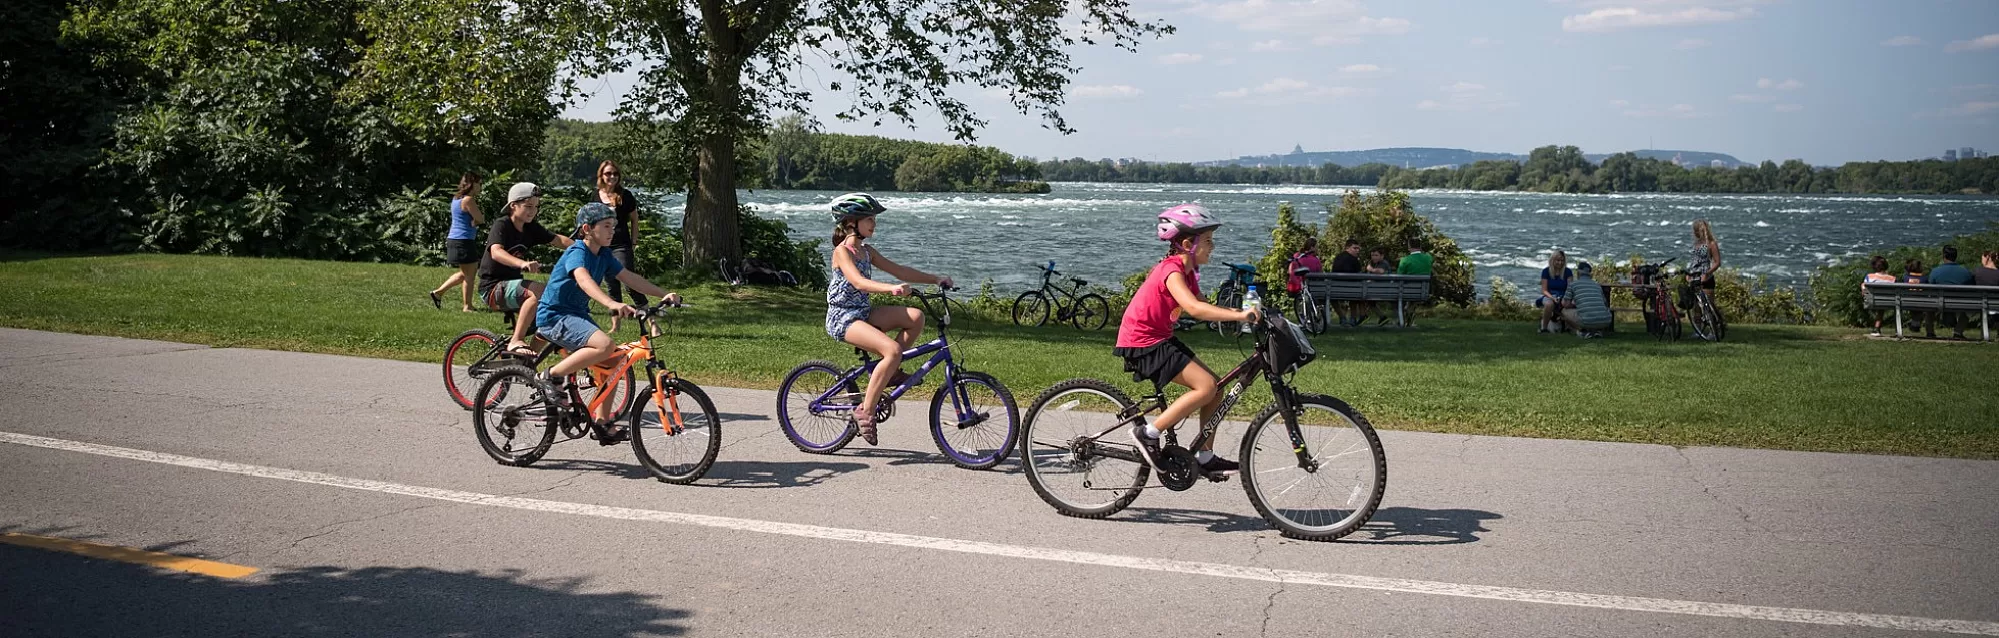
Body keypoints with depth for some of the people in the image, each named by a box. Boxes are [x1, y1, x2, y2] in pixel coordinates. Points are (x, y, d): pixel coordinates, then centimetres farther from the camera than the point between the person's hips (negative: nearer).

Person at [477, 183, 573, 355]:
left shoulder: (531, 228, 6)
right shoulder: (502, 225, -15)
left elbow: (558, 240, 3)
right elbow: (496, 252, -33)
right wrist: (523, 263, -51)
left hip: (512, 283, 8)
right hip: (493, 288, -8)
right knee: (539, 291, -32)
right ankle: (516, 342, -29)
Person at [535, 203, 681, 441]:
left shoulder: (603, 255, 8)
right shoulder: (577, 252, -18)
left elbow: (629, 277, 6)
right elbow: (583, 279, -38)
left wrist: (663, 295, -5)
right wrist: (611, 304, -55)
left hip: (577, 315, 9)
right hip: (555, 317, -9)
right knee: (606, 345, -29)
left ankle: (603, 423, 9)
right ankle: (551, 377, -15)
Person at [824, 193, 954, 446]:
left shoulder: (866, 251, 13)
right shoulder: (842, 251, -12)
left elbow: (899, 270, 14)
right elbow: (859, 282, -29)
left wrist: (936, 279, 7)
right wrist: (891, 289, -44)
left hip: (862, 312, 8)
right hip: (842, 317, -8)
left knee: (915, 316, -11)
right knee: (892, 350, -28)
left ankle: (890, 371, 2)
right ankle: (865, 410, -21)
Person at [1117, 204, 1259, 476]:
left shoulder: (1187, 270, 9)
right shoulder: (1172, 271, -21)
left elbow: (1203, 307, 9)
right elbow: (1193, 308, -37)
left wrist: (1239, 313, -6)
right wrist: (1238, 315, -41)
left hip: (1160, 338, 10)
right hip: (1142, 343, -10)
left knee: (1214, 386, 6)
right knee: (1206, 386, -18)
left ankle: (1205, 457, 13)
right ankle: (1148, 433, -12)